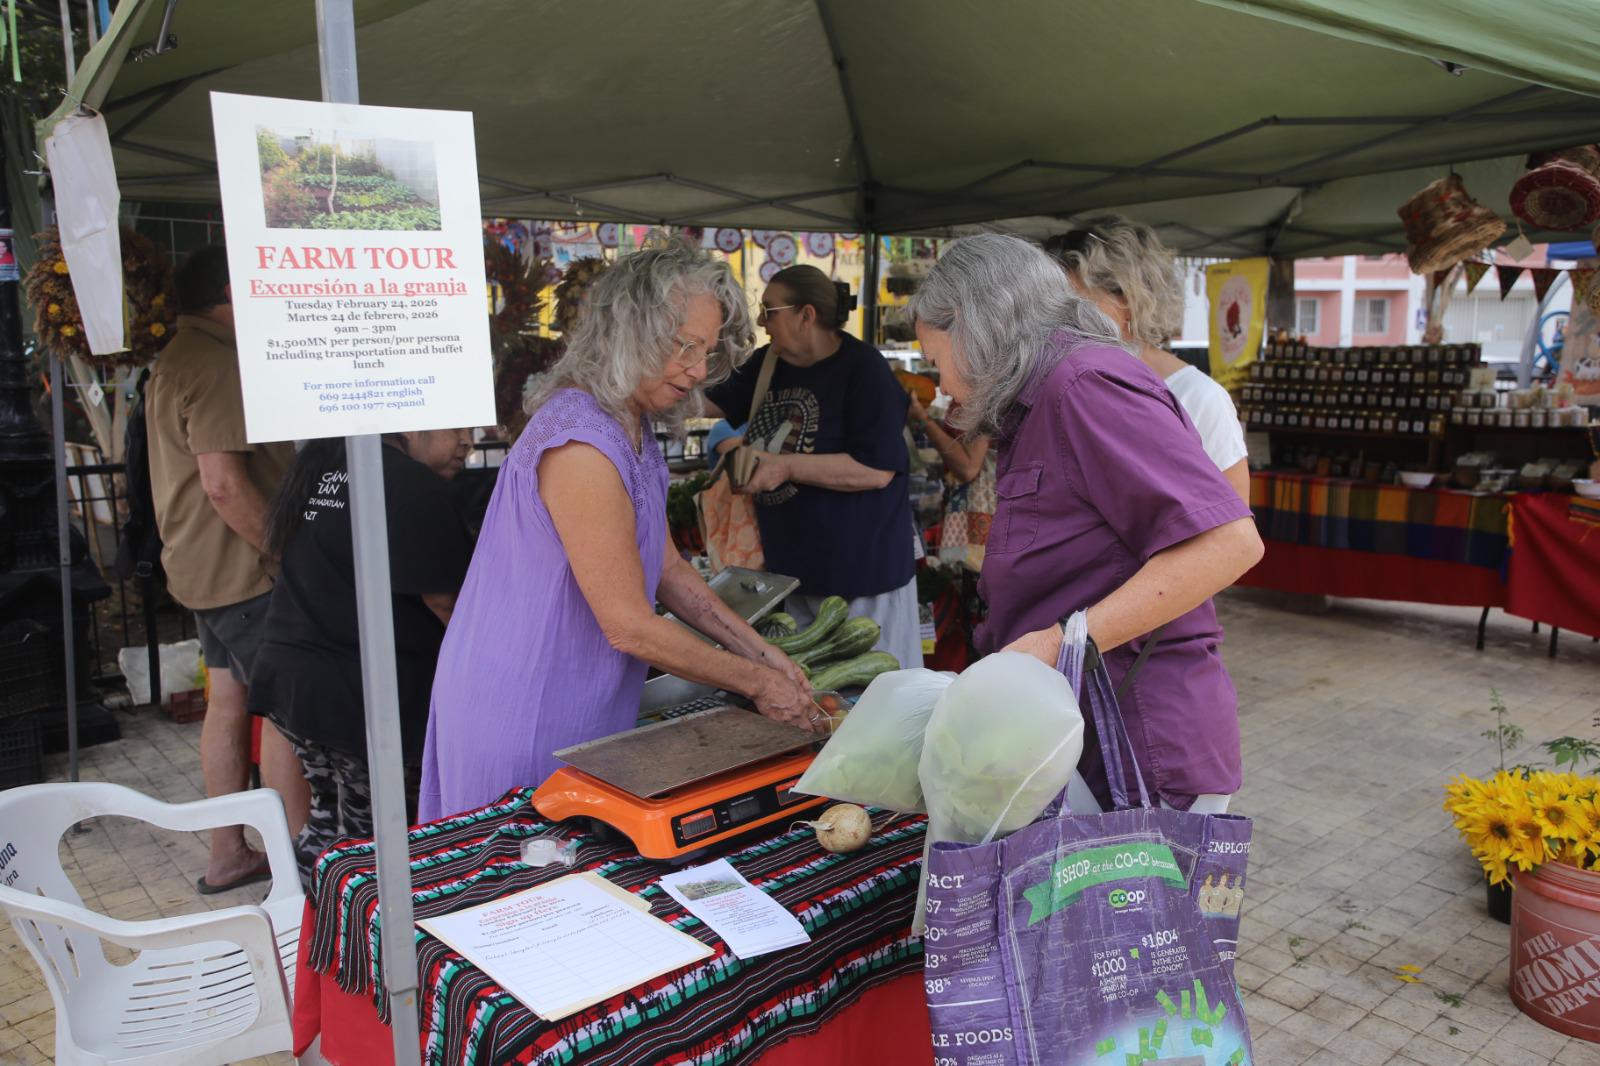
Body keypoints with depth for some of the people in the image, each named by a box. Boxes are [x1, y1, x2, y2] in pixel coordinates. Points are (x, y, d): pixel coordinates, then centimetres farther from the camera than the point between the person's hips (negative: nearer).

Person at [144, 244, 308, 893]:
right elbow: (225, 483, -25)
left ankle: (228, 856, 22)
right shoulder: (216, 364, -18)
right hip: (243, 570, -10)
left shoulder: (177, 360, 17)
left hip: (208, 568, 10)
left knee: (229, 701, 13)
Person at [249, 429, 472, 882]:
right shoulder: (412, 487, -18)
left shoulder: (321, 465, 12)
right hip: (354, 698, -9)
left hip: (287, 672, 9)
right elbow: (447, 602, -18)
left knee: (332, 817, 21)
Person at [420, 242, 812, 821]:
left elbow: (665, 567, 11)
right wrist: (757, 682, -14)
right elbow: (632, 627, -23)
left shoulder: (634, 428, 6)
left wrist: (760, 651, 5)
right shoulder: (581, 445, -26)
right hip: (526, 716, -9)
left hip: (582, 705, 9)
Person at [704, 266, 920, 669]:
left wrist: (787, 466, -23)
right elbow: (712, 401, 23)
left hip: (863, 565, -7)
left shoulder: (863, 368, -15)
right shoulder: (767, 364, 8)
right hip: (791, 560, 7)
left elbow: (877, 470, -22)